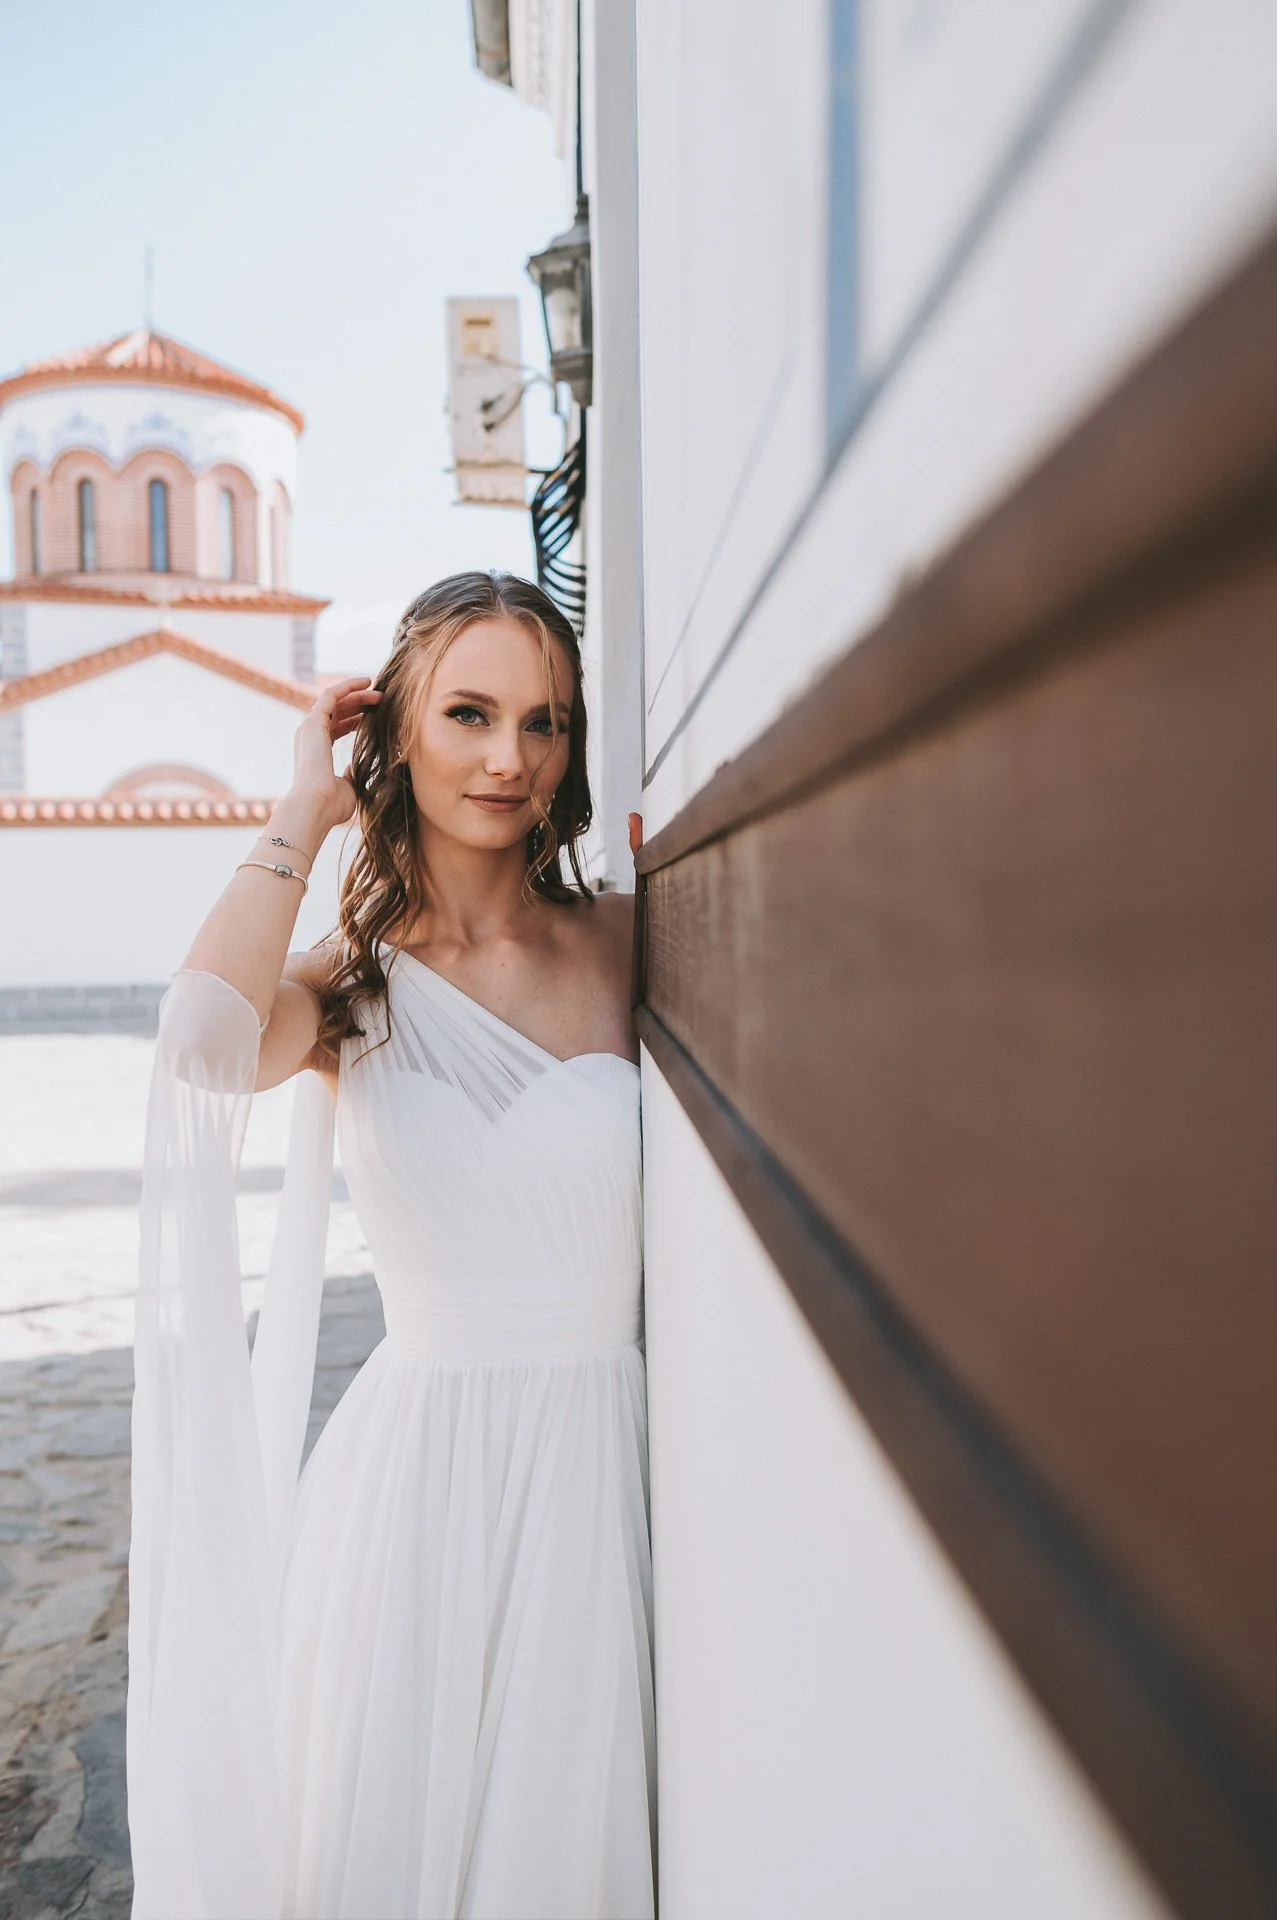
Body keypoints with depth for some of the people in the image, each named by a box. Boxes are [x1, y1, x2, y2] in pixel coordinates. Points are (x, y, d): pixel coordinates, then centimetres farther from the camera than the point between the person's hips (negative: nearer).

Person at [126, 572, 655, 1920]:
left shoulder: (625, 942, 1)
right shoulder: (348, 987, -3)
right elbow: (207, 1043, -24)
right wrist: (306, 813, -12)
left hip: (603, 1456, 1)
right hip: (419, 1468, -1)